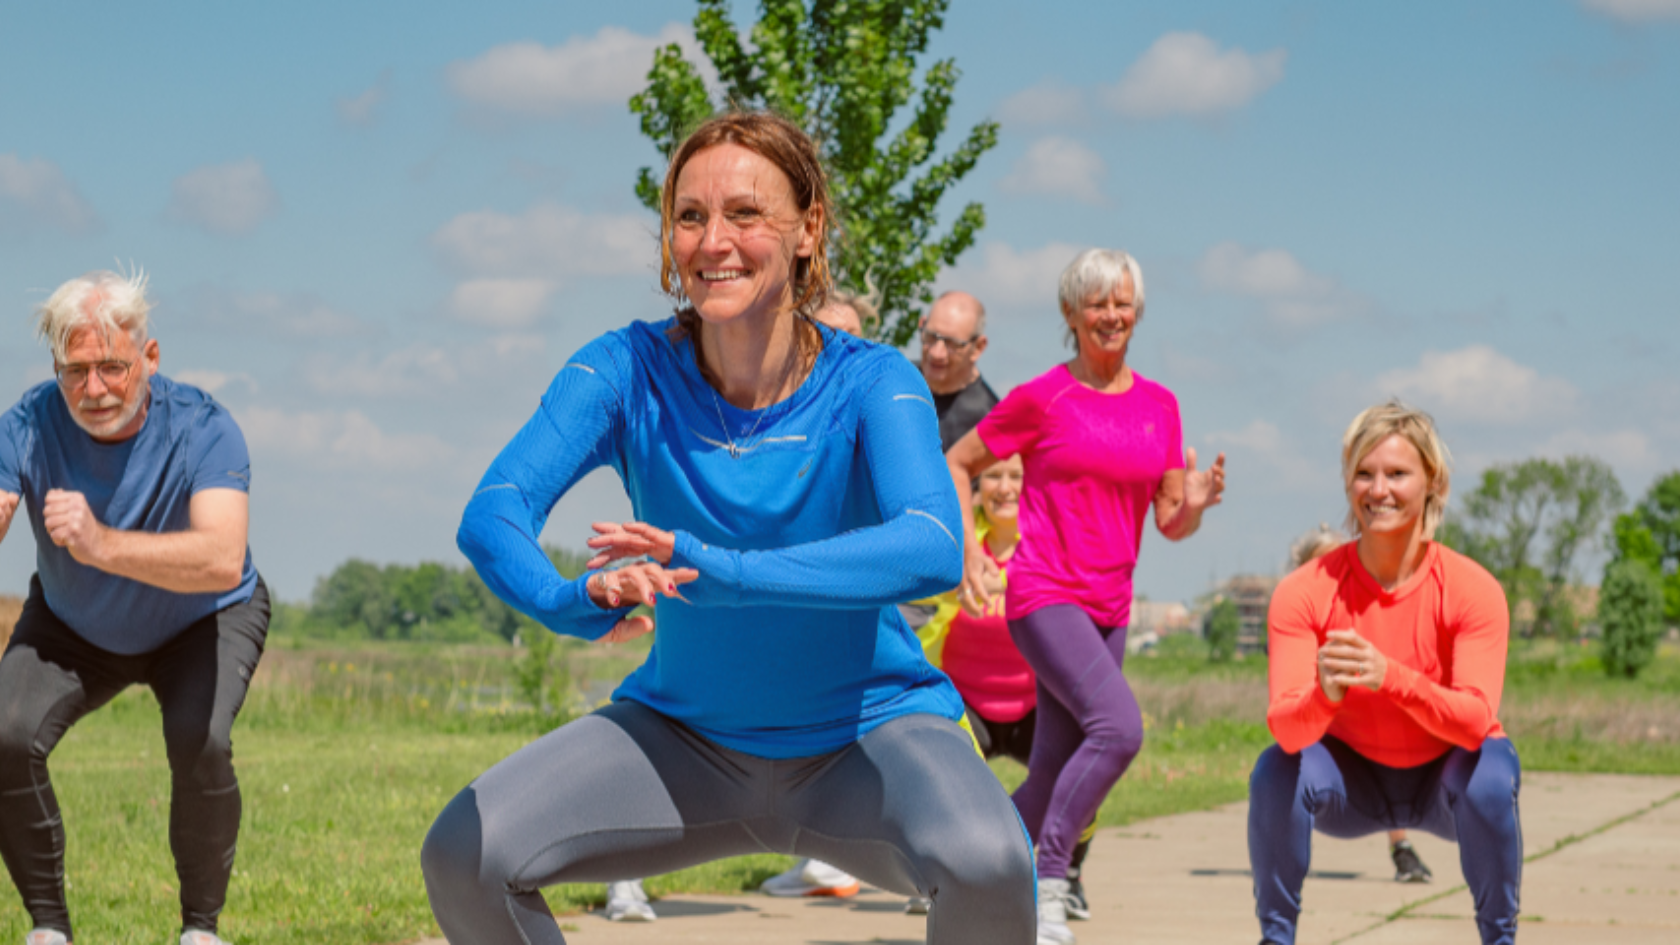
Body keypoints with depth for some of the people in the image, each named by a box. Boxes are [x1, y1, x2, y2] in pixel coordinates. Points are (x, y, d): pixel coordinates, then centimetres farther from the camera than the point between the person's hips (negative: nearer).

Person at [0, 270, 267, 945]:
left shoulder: (201, 428, -34)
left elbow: (222, 561, -50)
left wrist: (102, 545, -65)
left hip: (202, 622, -2)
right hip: (73, 628, 3)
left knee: (200, 744, -30)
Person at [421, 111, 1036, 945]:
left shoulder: (868, 383, -16)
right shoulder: (629, 372, -11)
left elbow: (931, 549, -34)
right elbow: (492, 514, -24)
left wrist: (722, 571, -47)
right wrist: (575, 601, -48)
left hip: (869, 730, -2)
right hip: (691, 738, 3)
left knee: (987, 865, -34)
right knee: (463, 857, -18)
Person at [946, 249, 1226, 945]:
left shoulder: (1159, 405, 10)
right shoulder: (1042, 398, -3)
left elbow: (1171, 524, 12)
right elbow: (956, 465, 5)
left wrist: (1195, 503, -10)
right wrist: (968, 547, -7)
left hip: (1109, 608, 6)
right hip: (1043, 596, -6)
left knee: (1053, 775, 7)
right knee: (1119, 727, -25)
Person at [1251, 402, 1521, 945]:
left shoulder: (1473, 590, -21)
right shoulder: (1305, 593, -19)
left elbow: (1476, 721, -31)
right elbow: (1285, 728, -28)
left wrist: (1391, 677, -48)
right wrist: (1323, 696, -51)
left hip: (1445, 778, -1)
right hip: (1352, 780, 1)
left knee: (1492, 773, -33)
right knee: (1277, 771, -29)